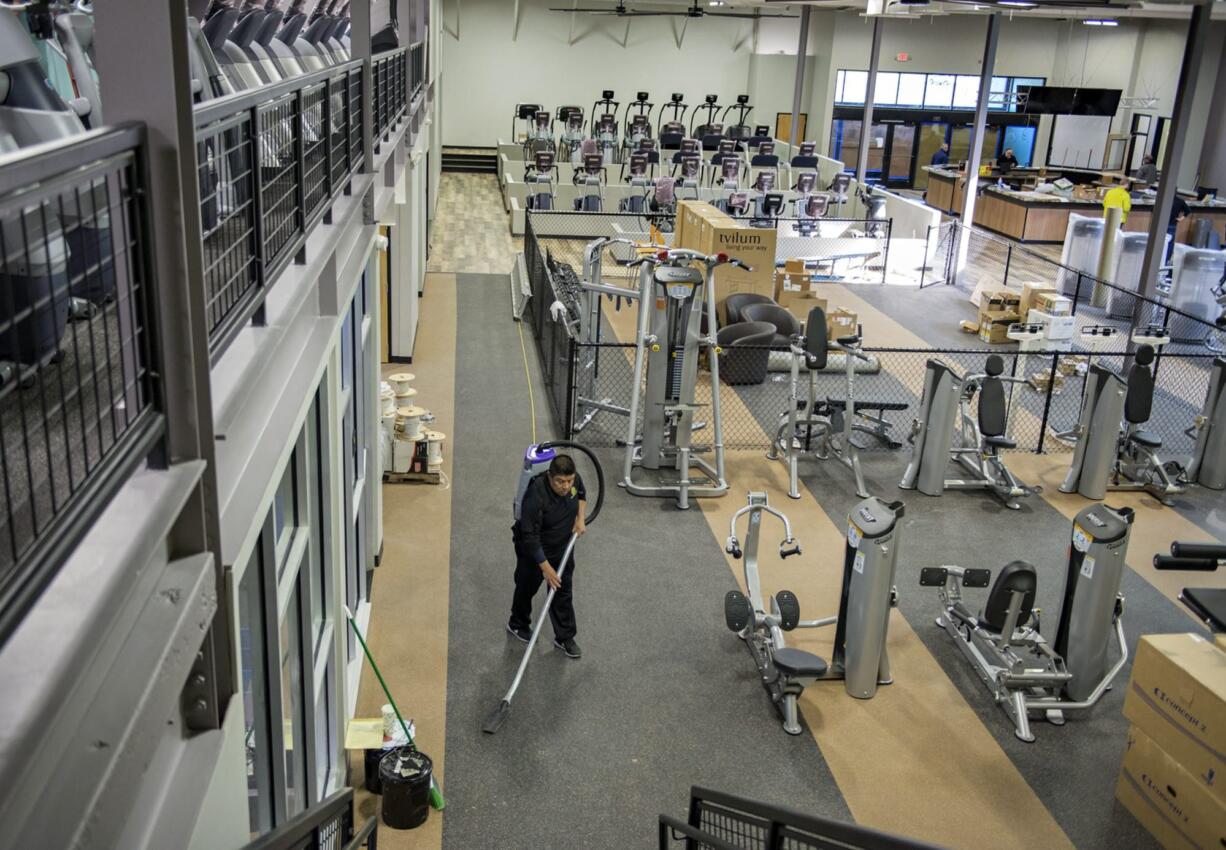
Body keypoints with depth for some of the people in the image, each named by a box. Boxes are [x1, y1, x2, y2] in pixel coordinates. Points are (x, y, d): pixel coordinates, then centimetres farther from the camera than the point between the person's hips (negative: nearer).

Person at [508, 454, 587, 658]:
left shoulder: (574, 480, -16)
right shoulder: (536, 496, -34)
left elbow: (581, 494, 7)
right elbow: (530, 536, -29)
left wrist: (580, 518, -5)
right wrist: (545, 567, -25)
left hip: (562, 545, 5)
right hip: (534, 548, -5)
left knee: (564, 589, 9)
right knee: (527, 587, 14)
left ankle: (565, 637, 17)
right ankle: (517, 624, 36)